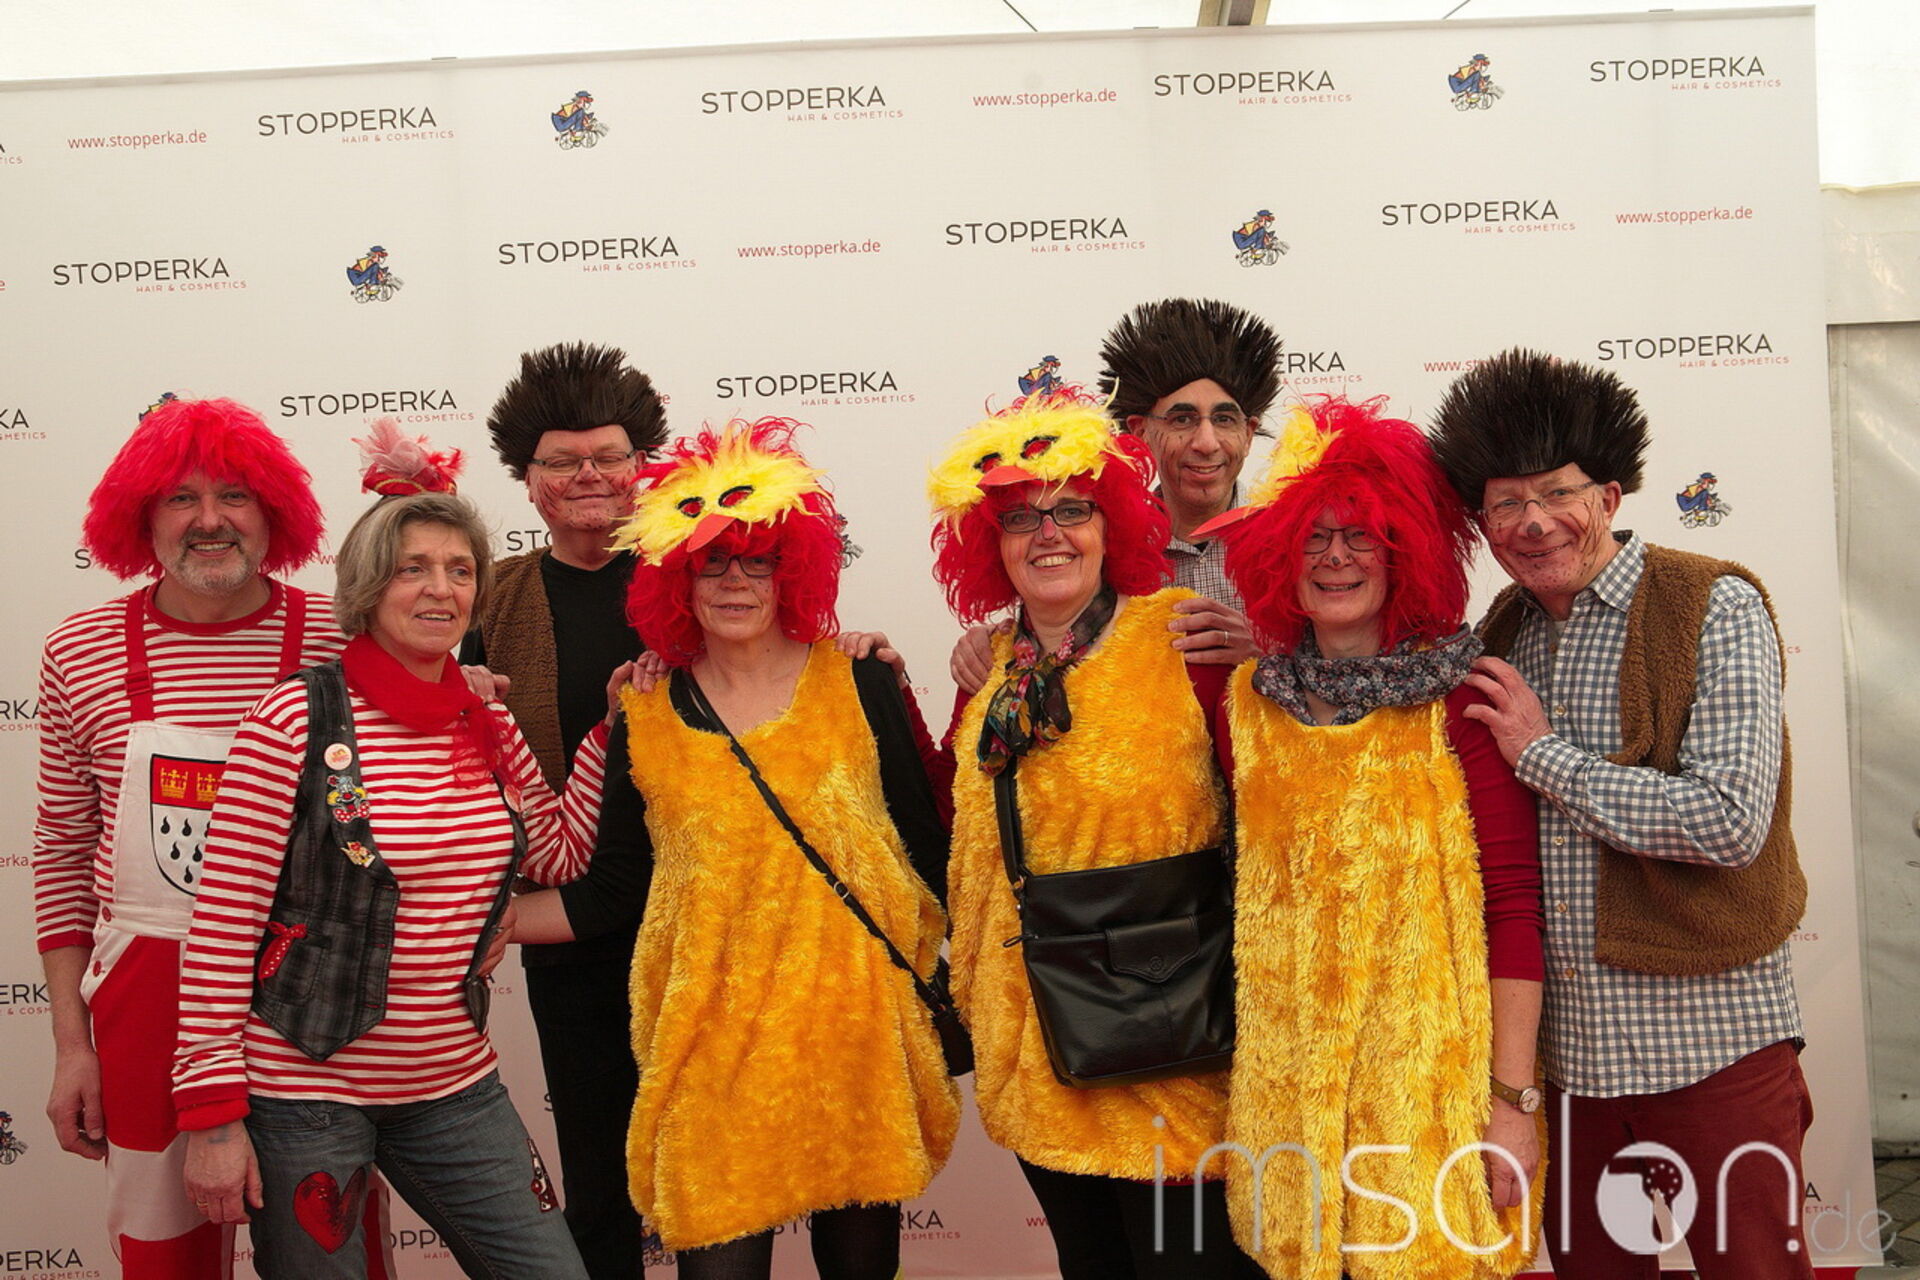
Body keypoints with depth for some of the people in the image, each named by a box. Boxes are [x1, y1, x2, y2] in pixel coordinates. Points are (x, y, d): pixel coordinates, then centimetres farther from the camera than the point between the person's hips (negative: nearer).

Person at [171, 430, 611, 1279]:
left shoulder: (490, 730, 4)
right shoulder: (297, 721, -13)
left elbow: (562, 854, 15)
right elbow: (221, 927, -12)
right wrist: (213, 1112, -12)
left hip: (454, 1087, 5)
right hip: (305, 1094, -5)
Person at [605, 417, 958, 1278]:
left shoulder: (859, 685, 2)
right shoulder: (646, 717, 5)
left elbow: (923, 837, 6)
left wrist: (933, 970, 6)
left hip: (858, 1006, 0)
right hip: (712, 1028, 0)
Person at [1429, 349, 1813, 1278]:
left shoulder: (1714, 607, -11)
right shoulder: (1502, 630, 6)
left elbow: (1730, 821, -21)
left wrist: (1543, 751, -16)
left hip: (1709, 1036, -5)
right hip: (1561, 1040, 5)